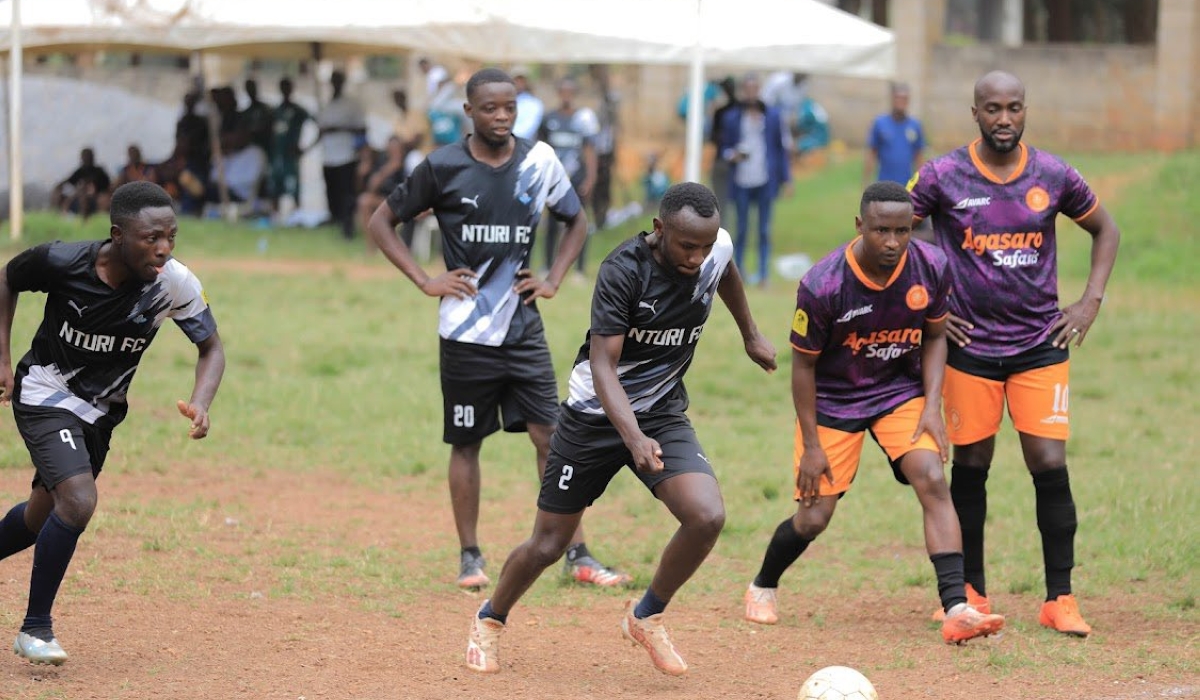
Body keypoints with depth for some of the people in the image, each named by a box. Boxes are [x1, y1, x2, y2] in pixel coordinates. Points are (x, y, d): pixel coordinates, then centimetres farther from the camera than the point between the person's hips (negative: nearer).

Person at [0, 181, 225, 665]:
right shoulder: (62, 261, -24)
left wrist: (200, 404, -28)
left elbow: (211, 348, -9)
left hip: (100, 413, 4)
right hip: (46, 394, -4)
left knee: (44, 515, 17)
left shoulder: (174, 284, -21)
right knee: (78, 502, -23)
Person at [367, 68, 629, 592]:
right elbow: (381, 223, 3)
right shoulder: (442, 167, -6)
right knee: (466, 444, 6)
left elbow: (577, 221, 19)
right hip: (466, 333, -2)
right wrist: (425, 281, -5)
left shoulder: (538, 161, 2)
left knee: (550, 435, -2)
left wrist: (554, 280, 6)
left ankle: (577, 556, 2)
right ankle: (470, 556, 16)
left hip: (523, 327, 2)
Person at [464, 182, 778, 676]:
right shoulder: (623, 270, -26)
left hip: (662, 413, 4)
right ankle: (490, 621, 35)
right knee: (549, 544, 5)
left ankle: (646, 617, 5)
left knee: (707, 518, -20)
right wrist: (634, 437, -44)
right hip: (595, 415, -4)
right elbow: (602, 365, -30)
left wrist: (751, 335, 28)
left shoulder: (716, 249, -11)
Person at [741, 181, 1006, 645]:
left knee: (932, 481, -19)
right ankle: (762, 587, 30)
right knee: (814, 518, 0)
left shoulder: (931, 267, -16)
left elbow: (934, 337, 1)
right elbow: (803, 364, -13)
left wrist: (932, 407, -11)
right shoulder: (823, 285, -26)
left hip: (901, 391, 2)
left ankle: (956, 609, -24)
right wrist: (810, 445, -12)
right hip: (833, 401, -2)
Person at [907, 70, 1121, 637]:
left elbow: (1105, 229, 16)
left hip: (1041, 343, 1)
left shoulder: (1054, 176, 0)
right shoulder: (943, 177, -5)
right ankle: (971, 592, 20)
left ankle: (1060, 599, 1)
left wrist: (1091, 302, 6)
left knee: (1050, 465, -6)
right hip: (969, 344, -1)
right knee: (970, 466, 5)